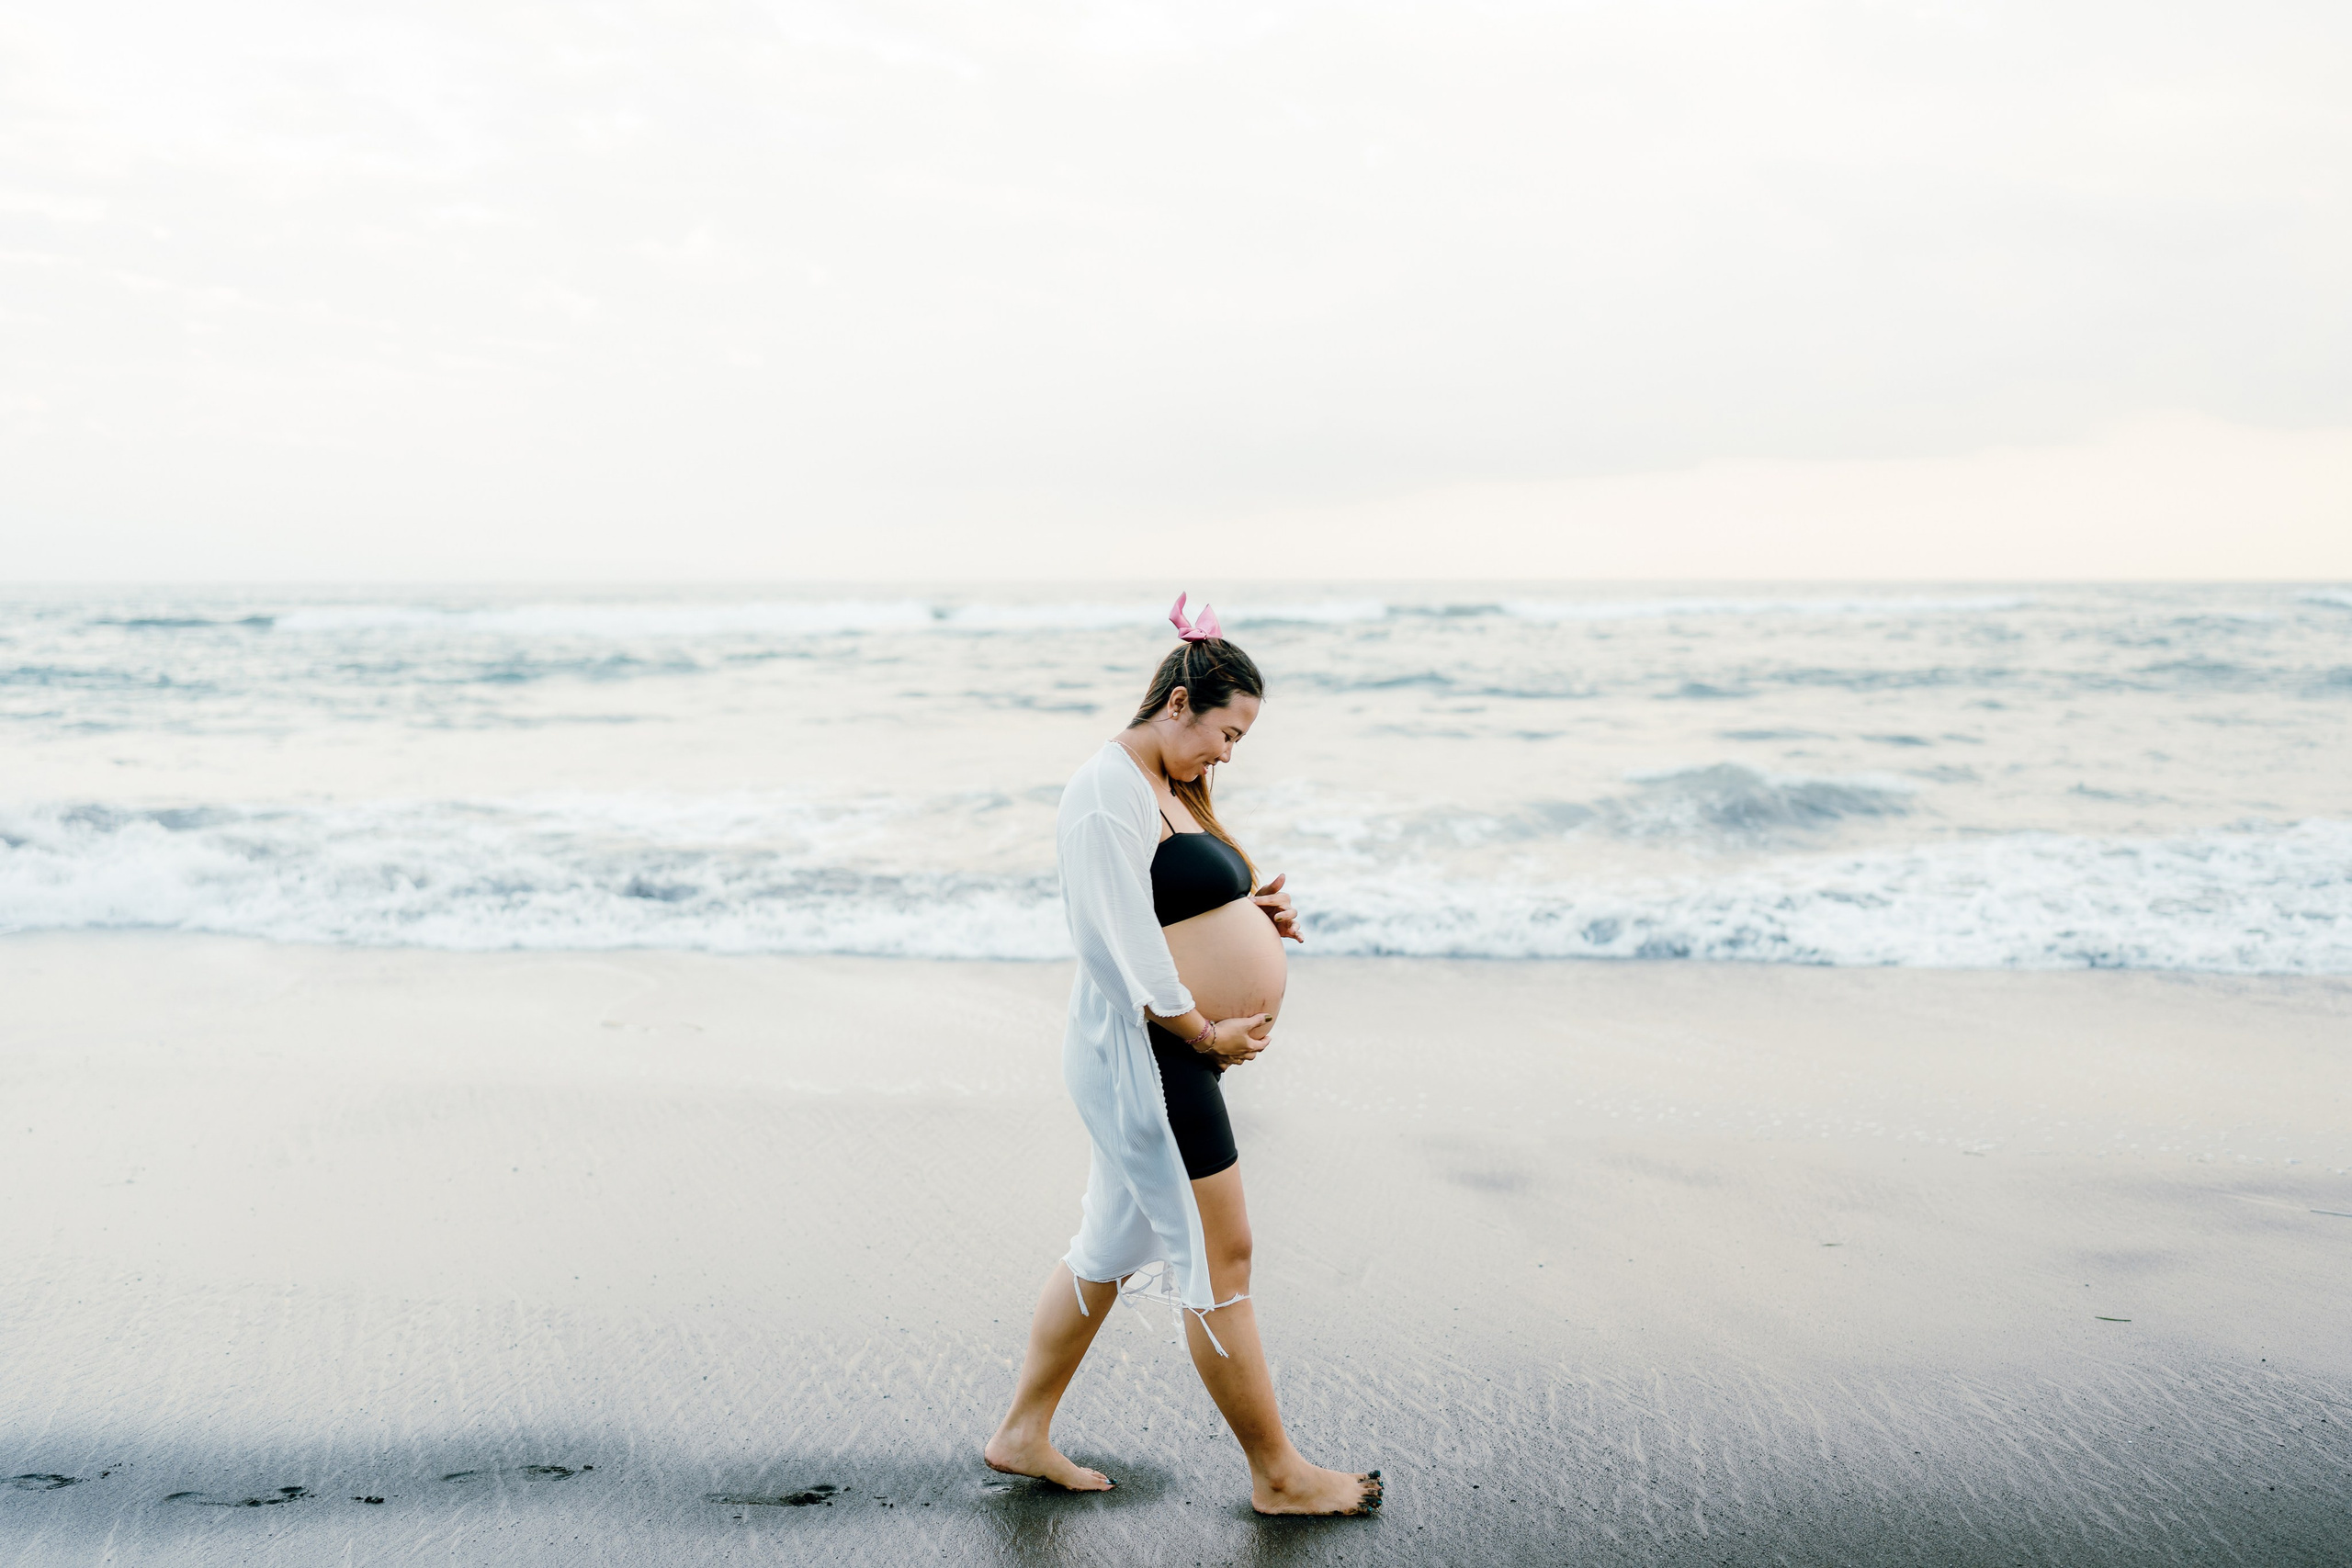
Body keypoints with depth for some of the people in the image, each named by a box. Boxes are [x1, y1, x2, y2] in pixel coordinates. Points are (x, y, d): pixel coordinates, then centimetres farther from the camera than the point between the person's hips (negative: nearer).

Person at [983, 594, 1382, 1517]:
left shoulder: (1167, 787, 16)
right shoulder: (1109, 792, -17)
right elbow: (1128, 944, -21)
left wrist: (1250, 912, 5)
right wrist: (1207, 1031, -15)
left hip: (1165, 1055, 11)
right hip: (1145, 1056, -11)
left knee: (1112, 1246, 18)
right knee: (1219, 1262, -1)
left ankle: (1023, 1434, 30)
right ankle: (1278, 1476, 11)